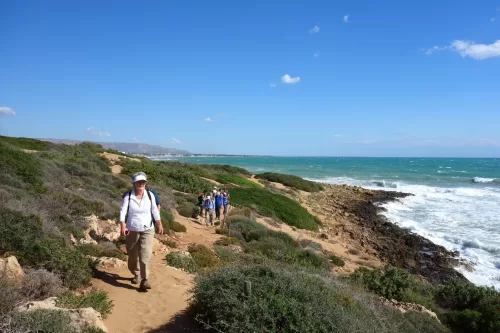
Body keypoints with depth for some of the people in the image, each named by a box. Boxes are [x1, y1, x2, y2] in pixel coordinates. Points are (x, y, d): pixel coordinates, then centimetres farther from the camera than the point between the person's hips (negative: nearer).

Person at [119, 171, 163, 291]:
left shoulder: (150, 195, -5)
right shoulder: (128, 196, -10)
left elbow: (155, 211, 4)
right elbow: (123, 212, -19)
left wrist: (159, 225, 8)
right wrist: (123, 226, -32)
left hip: (147, 230, 0)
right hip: (132, 231, 0)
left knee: (145, 255, -12)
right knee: (132, 256, 15)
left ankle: (144, 281, -8)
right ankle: (135, 275, 39)